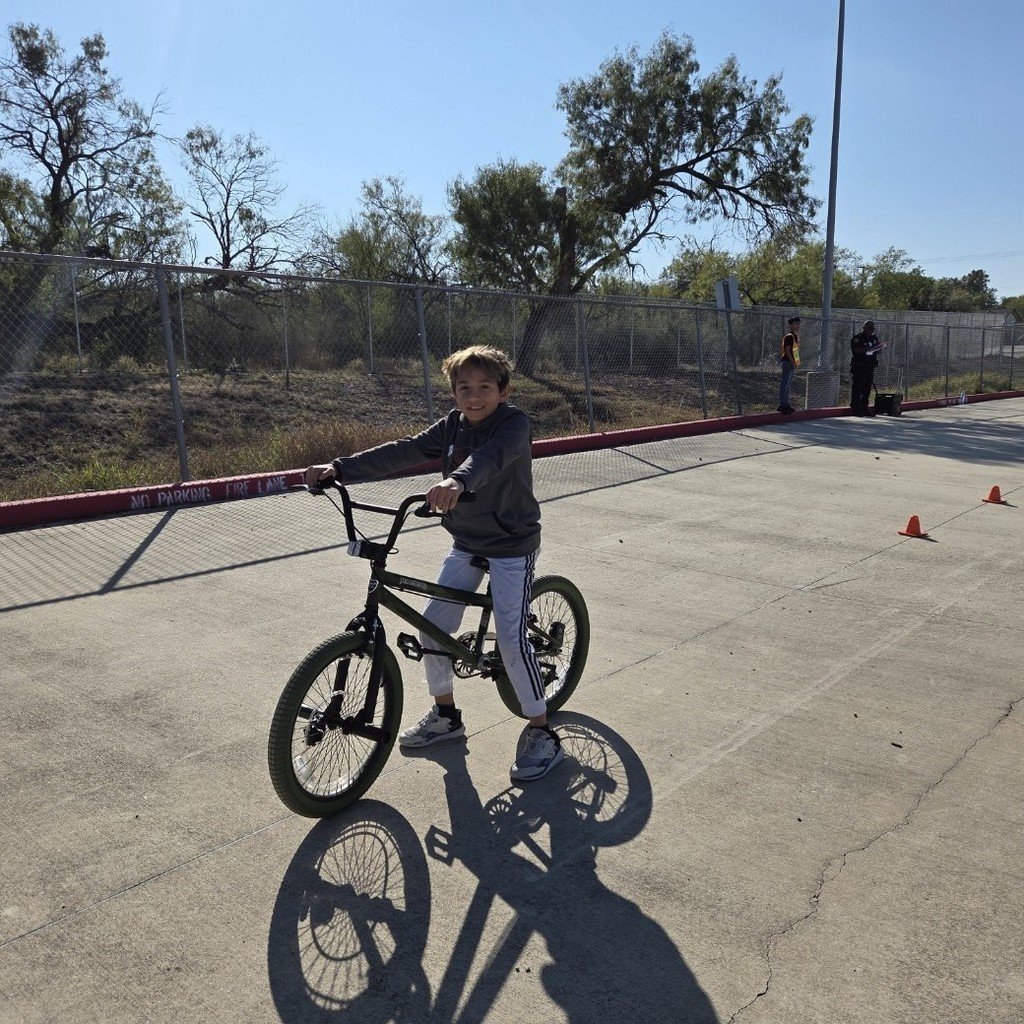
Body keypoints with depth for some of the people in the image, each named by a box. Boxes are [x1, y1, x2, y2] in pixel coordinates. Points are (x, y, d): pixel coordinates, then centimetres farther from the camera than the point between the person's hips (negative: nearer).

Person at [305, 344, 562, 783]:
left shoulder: (514, 423, -18)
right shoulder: (452, 426, 1)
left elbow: (488, 457, -40)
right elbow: (401, 452, -7)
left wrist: (456, 480, -61)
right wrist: (338, 469, -16)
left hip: (512, 545, -6)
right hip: (466, 544, 7)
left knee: (511, 638, -13)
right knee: (431, 627, 4)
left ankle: (542, 733, 5)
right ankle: (445, 715, 26)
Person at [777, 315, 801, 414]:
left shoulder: (796, 336, 16)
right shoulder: (789, 336, -14)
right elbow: (787, 351, -19)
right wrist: (793, 362, -21)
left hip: (793, 363, 10)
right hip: (787, 362, -10)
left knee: (788, 384, 13)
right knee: (785, 384, -9)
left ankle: (786, 404, 19)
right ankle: (782, 405, -9)